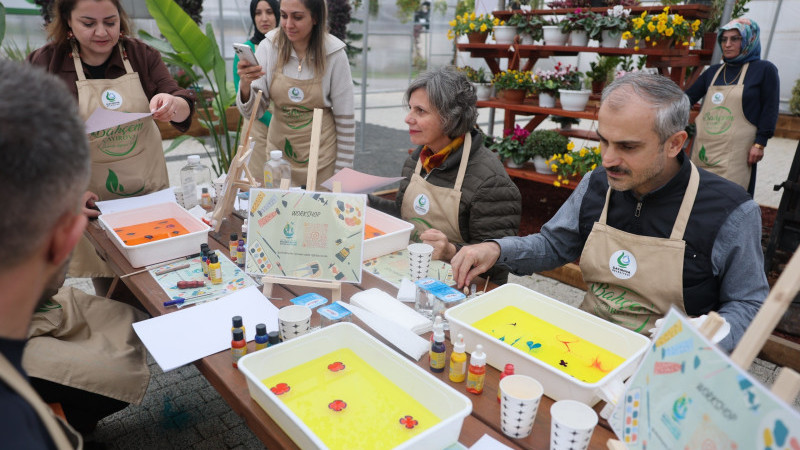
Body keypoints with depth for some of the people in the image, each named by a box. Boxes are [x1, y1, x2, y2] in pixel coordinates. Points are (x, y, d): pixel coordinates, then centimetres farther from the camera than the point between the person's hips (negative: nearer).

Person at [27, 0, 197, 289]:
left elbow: (184, 111, -6)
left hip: (150, 187, 2)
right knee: (108, 288, 9)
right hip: (94, 198, -1)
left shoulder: (141, 55, -3)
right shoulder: (45, 64, -8)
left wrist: (172, 105, -31)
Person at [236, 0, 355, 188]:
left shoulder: (333, 54, -13)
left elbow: (345, 119, -6)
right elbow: (253, 112, -6)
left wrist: (342, 170, -4)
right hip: (278, 149, 2)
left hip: (320, 154, -2)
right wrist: (245, 85, -27)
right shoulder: (268, 46, -8)